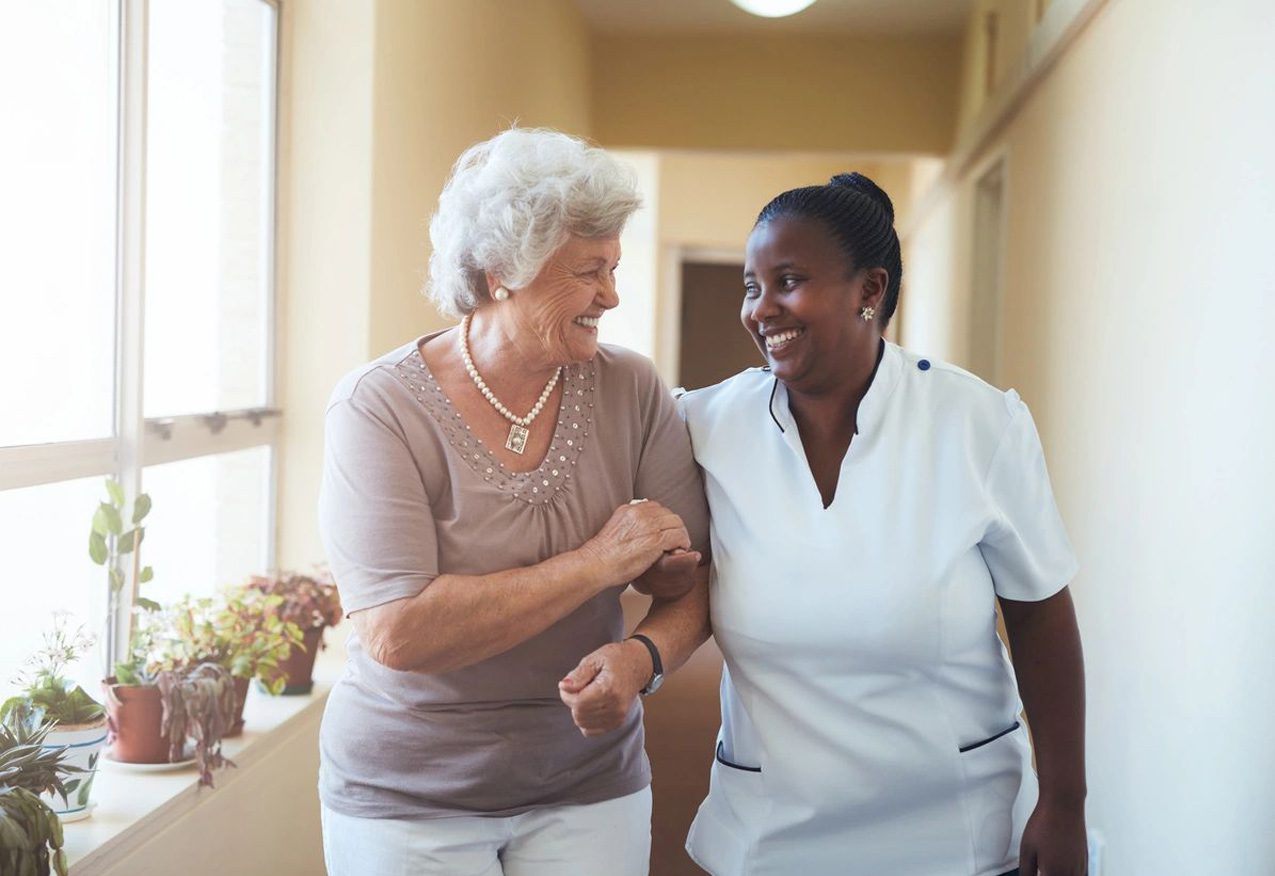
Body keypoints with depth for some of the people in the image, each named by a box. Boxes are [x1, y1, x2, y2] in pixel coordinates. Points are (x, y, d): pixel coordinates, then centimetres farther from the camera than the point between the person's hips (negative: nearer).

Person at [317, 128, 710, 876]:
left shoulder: (631, 392, -7)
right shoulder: (380, 407, -16)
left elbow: (691, 576, -3)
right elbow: (396, 634, -25)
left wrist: (644, 654, -24)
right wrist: (594, 565, -23)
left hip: (588, 785, 3)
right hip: (407, 794, -2)